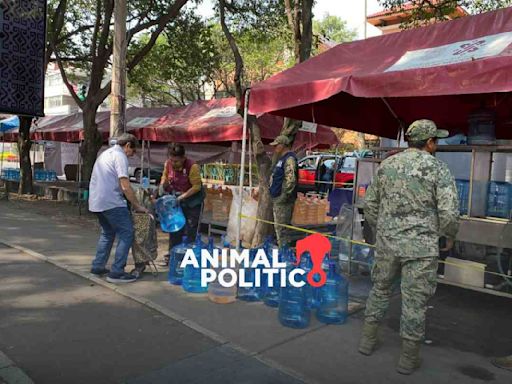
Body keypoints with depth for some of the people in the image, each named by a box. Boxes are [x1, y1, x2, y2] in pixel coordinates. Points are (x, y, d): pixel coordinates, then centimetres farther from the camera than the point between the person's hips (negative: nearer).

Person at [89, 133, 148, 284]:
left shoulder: (105, 153, 20)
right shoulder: (120, 156, -9)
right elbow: (125, 186, -17)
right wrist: (137, 206, -10)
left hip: (96, 201, 10)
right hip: (111, 202, -10)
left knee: (107, 233, 22)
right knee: (126, 233, -4)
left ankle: (98, 266, 25)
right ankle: (116, 272, -5)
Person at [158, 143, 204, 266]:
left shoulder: (192, 167, -26)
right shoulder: (168, 163, -9)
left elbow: (197, 186, -23)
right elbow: (165, 176, 8)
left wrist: (182, 197, -28)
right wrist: (162, 185, -13)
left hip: (193, 201, -6)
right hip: (176, 200, 6)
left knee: (190, 230, -4)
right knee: (175, 228, 12)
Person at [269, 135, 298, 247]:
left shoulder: (289, 159, -15)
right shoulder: (282, 159, 18)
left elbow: (291, 180, -25)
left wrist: (283, 196, -23)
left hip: (283, 200, -11)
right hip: (278, 199, 11)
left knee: (281, 228, -7)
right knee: (279, 227, 17)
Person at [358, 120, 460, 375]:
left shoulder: (386, 165, 4)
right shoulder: (438, 169, -9)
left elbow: (369, 205, 8)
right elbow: (449, 213, -13)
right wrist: (450, 236, 6)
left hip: (387, 241, 4)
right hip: (421, 246, -4)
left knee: (380, 289, 20)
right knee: (415, 299, 6)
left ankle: (368, 340, 30)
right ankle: (408, 358, 18)